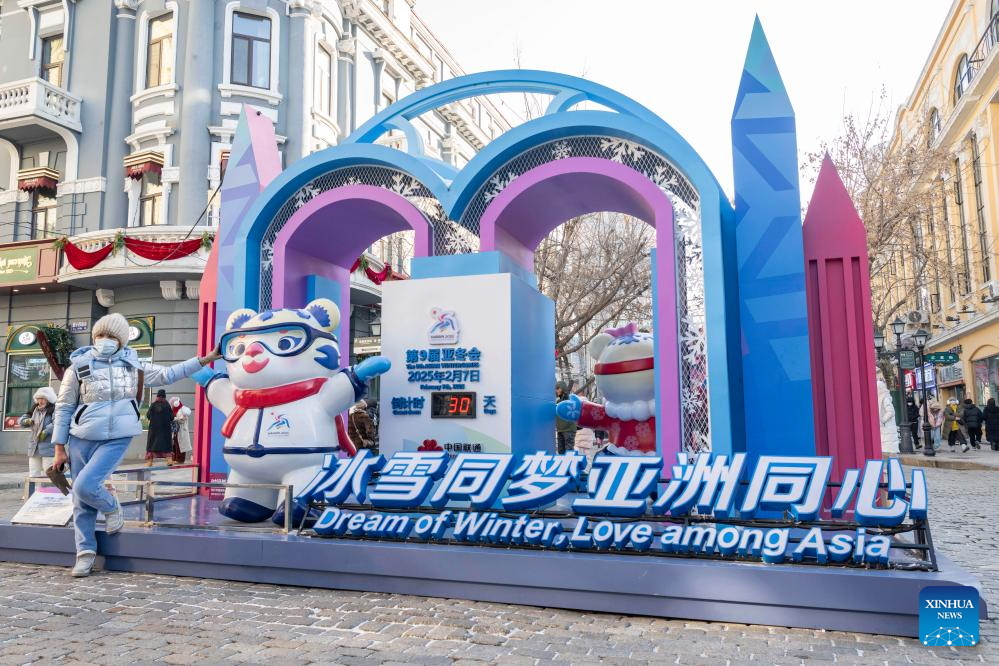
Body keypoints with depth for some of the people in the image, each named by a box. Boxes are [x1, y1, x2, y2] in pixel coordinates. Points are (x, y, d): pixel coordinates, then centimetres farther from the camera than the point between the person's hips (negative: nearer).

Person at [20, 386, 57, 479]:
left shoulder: (54, 409, -8)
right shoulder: (35, 410, 16)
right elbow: (22, 420, 15)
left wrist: (46, 431, -29)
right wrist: (27, 421, -7)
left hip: (49, 447, -8)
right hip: (34, 447, 8)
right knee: (33, 474, 10)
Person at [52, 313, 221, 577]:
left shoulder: (132, 365, 5)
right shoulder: (79, 366, -1)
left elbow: (167, 374, 9)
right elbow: (64, 408, 2)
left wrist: (205, 359, 4)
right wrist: (59, 448, 0)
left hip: (116, 439, -1)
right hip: (81, 439, 1)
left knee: (85, 486, -18)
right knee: (81, 500, 4)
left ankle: (112, 508, 13)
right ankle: (86, 552, 18)